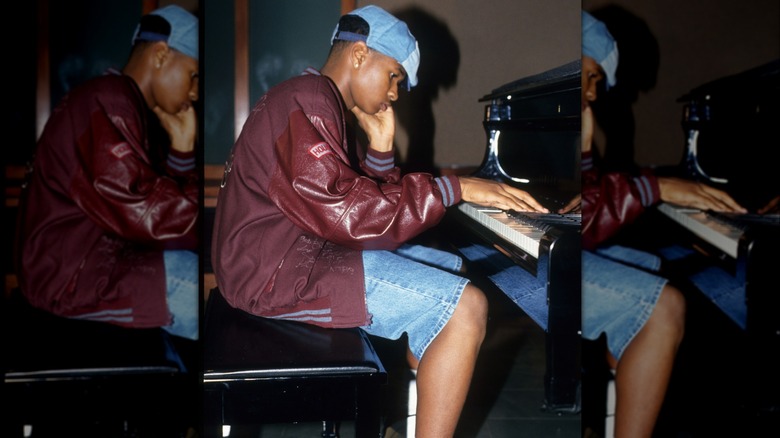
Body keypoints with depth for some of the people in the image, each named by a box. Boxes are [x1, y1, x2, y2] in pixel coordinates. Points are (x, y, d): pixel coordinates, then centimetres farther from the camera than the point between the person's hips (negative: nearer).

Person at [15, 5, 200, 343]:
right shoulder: (106, 106, -16)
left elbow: (164, 195, 12)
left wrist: (183, 148, 1)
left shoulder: (133, 110, 17)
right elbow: (145, 215, -22)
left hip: (112, 254, 11)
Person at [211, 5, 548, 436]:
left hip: (309, 247, 11)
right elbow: (344, 211, -25)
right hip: (278, 269, -11)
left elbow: (361, 196, 15)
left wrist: (381, 147, 0)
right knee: (464, 308, -19)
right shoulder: (304, 101, -16)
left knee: (456, 271, 16)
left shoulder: (329, 107, 18)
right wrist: (453, 187, -22)